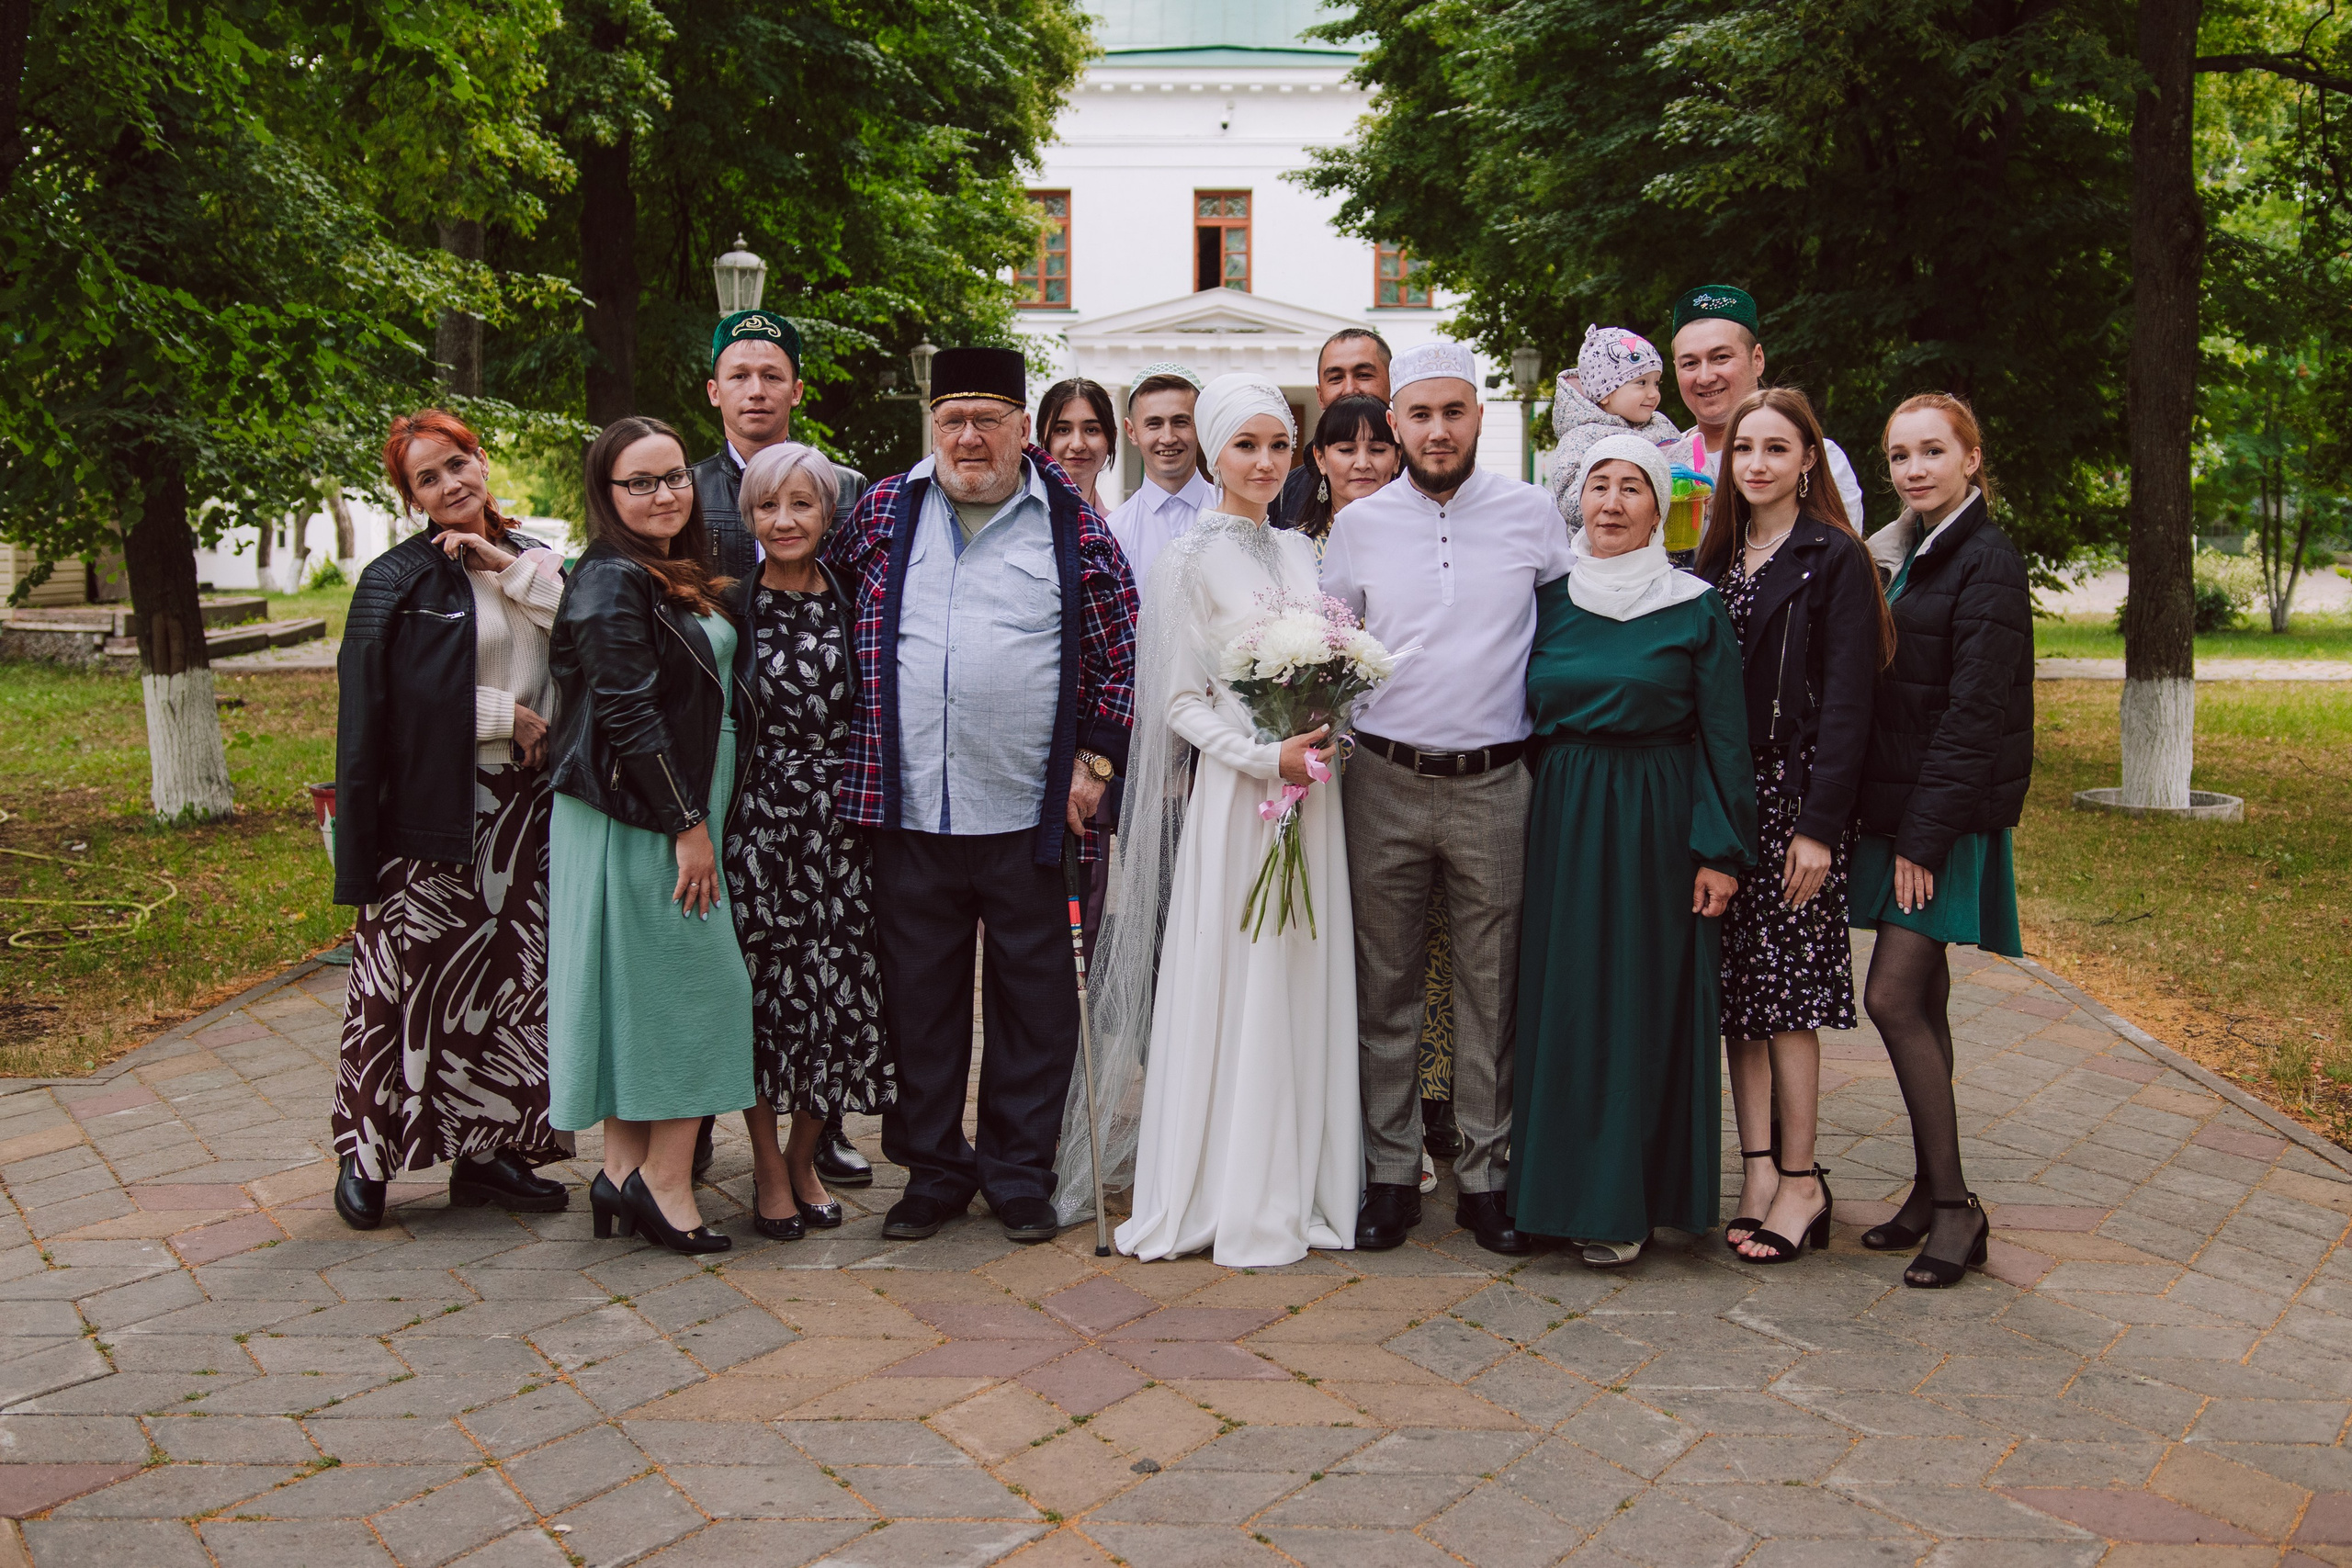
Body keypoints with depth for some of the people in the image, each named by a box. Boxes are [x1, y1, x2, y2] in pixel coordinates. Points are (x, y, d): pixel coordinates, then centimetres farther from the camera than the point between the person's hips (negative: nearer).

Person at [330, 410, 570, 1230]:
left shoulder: (534, 561, 13)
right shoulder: (396, 578, -1)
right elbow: (375, 700, -11)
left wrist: (510, 567, -8)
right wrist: (505, 715, -9)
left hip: (523, 805, 5)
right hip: (431, 806, -4)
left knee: (511, 976, 6)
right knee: (415, 973, -2)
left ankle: (485, 1149, 17)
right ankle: (369, 1153, 12)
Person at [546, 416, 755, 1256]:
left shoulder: (683, 576, 15)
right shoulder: (611, 580, -13)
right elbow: (627, 713, -19)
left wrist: (702, 817, 14)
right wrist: (686, 824, -19)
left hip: (680, 810, 9)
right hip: (636, 818, -9)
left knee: (639, 993, 10)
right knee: (696, 987, -6)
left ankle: (625, 1173, 17)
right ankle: (665, 1184, 1)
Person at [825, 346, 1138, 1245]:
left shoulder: (1073, 525, 3)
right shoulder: (884, 512, 8)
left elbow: (1120, 656, 5)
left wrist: (1094, 761, -1)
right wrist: (852, 747, 8)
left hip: (1029, 813, -1)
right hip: (907, 810, 2)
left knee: (1033, 1000, 7)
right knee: (919, 999, 10)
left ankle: (1019, 1172, 22)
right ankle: (933, 1170, 24)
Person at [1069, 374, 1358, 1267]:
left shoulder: (1299, 552, 13)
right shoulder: (1190, 560, -4)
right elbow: (1180, 700, -7)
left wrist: (1326, 732, -2)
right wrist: (1266, 758, -17)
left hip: (1309, 789, 6)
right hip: (1233, 792, -6)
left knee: (1307, 983, 8)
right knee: (1232, 985, -2)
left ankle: (1297, 1185, 19)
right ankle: (1229, 1197, 9)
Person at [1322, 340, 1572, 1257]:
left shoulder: (1532, 516, 3)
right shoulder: (1359, 525, 6)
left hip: (1493, 785, -1)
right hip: (1384, 782, 1)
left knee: (1490, 991, 5)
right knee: (1384, 985, 6)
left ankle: (1486, 1175, 16)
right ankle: (1390, 1172, 16)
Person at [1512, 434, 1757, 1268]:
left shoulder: (1696, 609, -2)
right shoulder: (1549, 599, 7)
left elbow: (1723, 734, -3)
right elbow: (1523, 720, 11)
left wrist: (1721, 850, -10)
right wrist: (1526, 828, 5)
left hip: (1656, 824, -3)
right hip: (1562, 821, 3)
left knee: (1642, 1002, 1)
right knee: (1559, 996, 6)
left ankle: (1624, 1204, 9)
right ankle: (1560, 1185, 17)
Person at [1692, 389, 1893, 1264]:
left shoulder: (1835, 557, -5)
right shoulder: (1715, 555, 13)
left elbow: (1846, 701, -10)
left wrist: (1820, 824, -16)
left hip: (1794, 791, -6)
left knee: (1785, 989, -3)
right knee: (1737, 985, 6)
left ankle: (1800, 1179, 8)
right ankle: (1758, 1169, 14)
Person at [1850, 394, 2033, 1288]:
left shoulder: (1987, 562, -11)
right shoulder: (1900, 555, 14)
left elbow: (1975, 713, -16)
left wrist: (1926, 834, -18)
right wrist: (1892, 825, 8)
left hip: (1948, 817, -8)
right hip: (1896, 810, 8)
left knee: (1893, 997, -11)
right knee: (1921, 1001, 11)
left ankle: (1956, 1205, 1)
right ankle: (1933, 1192, 20)